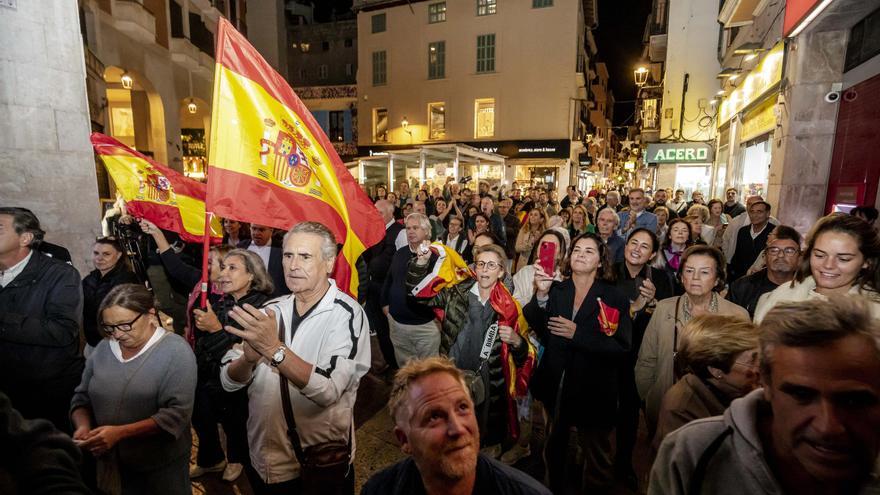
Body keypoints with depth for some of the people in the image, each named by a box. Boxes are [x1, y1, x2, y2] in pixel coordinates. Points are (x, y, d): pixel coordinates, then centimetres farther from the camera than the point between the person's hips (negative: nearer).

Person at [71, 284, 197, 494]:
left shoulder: (175, 351, -18)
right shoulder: (103, 348, 1)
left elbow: (177, 414, -23)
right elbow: (81, 397, 9)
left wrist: (120, 432, -28)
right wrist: (83, 426, -11)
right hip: (110, 463, 5)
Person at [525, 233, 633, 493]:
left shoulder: (615, 298, -5)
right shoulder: (554, 291, 1)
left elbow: (621, 348, -14)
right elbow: (536, 328, -11)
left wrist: (577, 333, -22)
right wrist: (541, 295, -26)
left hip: (593, 390, -2)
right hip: (555, 386, 3)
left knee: (597, 460, 13)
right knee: (554, 449, 21)